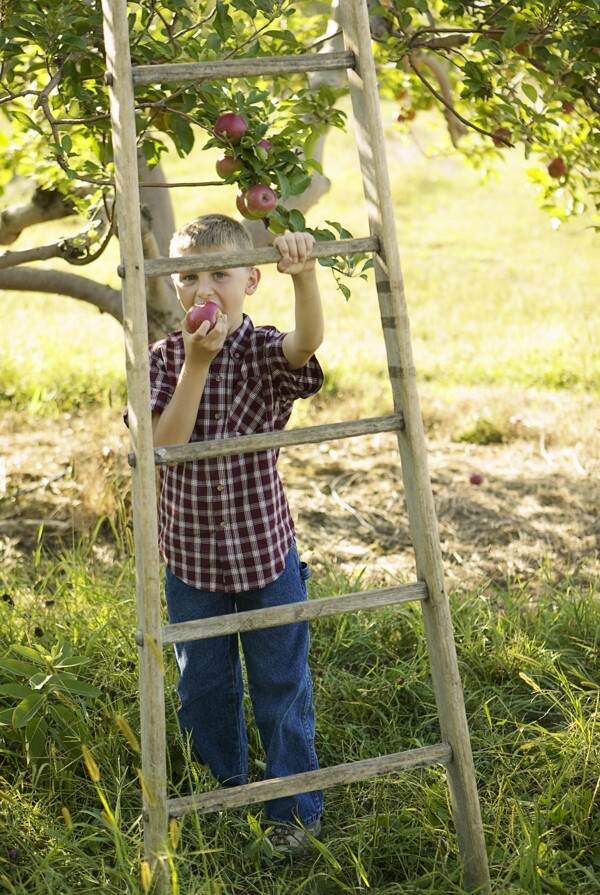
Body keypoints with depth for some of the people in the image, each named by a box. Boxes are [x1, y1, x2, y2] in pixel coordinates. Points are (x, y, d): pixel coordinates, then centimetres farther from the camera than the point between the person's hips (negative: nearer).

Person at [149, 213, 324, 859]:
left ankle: (295, 810, 28)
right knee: (202, 687, 18)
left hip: (265, 552, -2)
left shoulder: (264, 352, -10)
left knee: (281, 686, 10)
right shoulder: (165, 356, -5)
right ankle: (220, 797, 40)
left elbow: (308, 341, -34)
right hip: (190, 557, 2)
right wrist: (196, 364, -26)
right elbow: (166, 443, -18)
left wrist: (304, 275, -51)